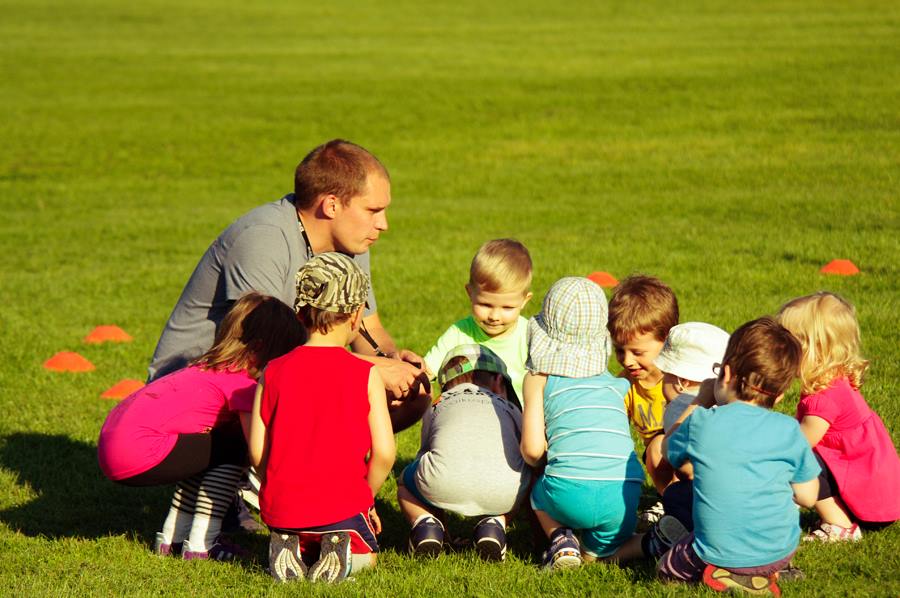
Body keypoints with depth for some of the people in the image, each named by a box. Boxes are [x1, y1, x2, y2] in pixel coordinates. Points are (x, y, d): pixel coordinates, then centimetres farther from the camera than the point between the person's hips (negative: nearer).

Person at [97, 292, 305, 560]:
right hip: (139, 452, -10)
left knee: (209, 452, 24)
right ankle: (201, 544, -1)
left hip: (112, 443, 10)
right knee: (235, 447, 0)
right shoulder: (241, 382, -8)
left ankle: (172, 537, 22)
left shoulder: (211, 367, 21)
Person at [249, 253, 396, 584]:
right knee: (365, 554, 27)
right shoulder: (365, 374, -7)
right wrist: (364, 496, 9)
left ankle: (288, 547, -1)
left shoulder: (273, 372, -1)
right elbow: (384, 452, -10)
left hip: (281, 506, 2)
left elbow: (257, 450, -2)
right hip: (342, 504, -2)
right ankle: (342, 549, -7)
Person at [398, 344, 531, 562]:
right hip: (502, 490, 0)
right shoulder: (510, 408, 37)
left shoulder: (437, 406, 36)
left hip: (445, 483, 0)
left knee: (406, 486, 34)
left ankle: (426, 524, 3)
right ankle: (494, 524, 8)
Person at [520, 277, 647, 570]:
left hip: (572, 494, -3)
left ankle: (560, 538, 6)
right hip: (624, 495, 3)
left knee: (539, 491, 34)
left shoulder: (538, 378, 10)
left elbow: (532, 449, 3)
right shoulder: (617, 384, 20)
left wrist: (538, 462, 27)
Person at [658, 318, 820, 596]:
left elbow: (668, 449, 13)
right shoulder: (788, 430, -7)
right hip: (781, 550, 3)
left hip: (719, 553, -3)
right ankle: (765, 572, 9)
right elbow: (807, 497, 1)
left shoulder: (701, 423, -10)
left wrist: (701, 401, 20)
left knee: (668, 567, 26)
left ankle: (727, 573, -3)